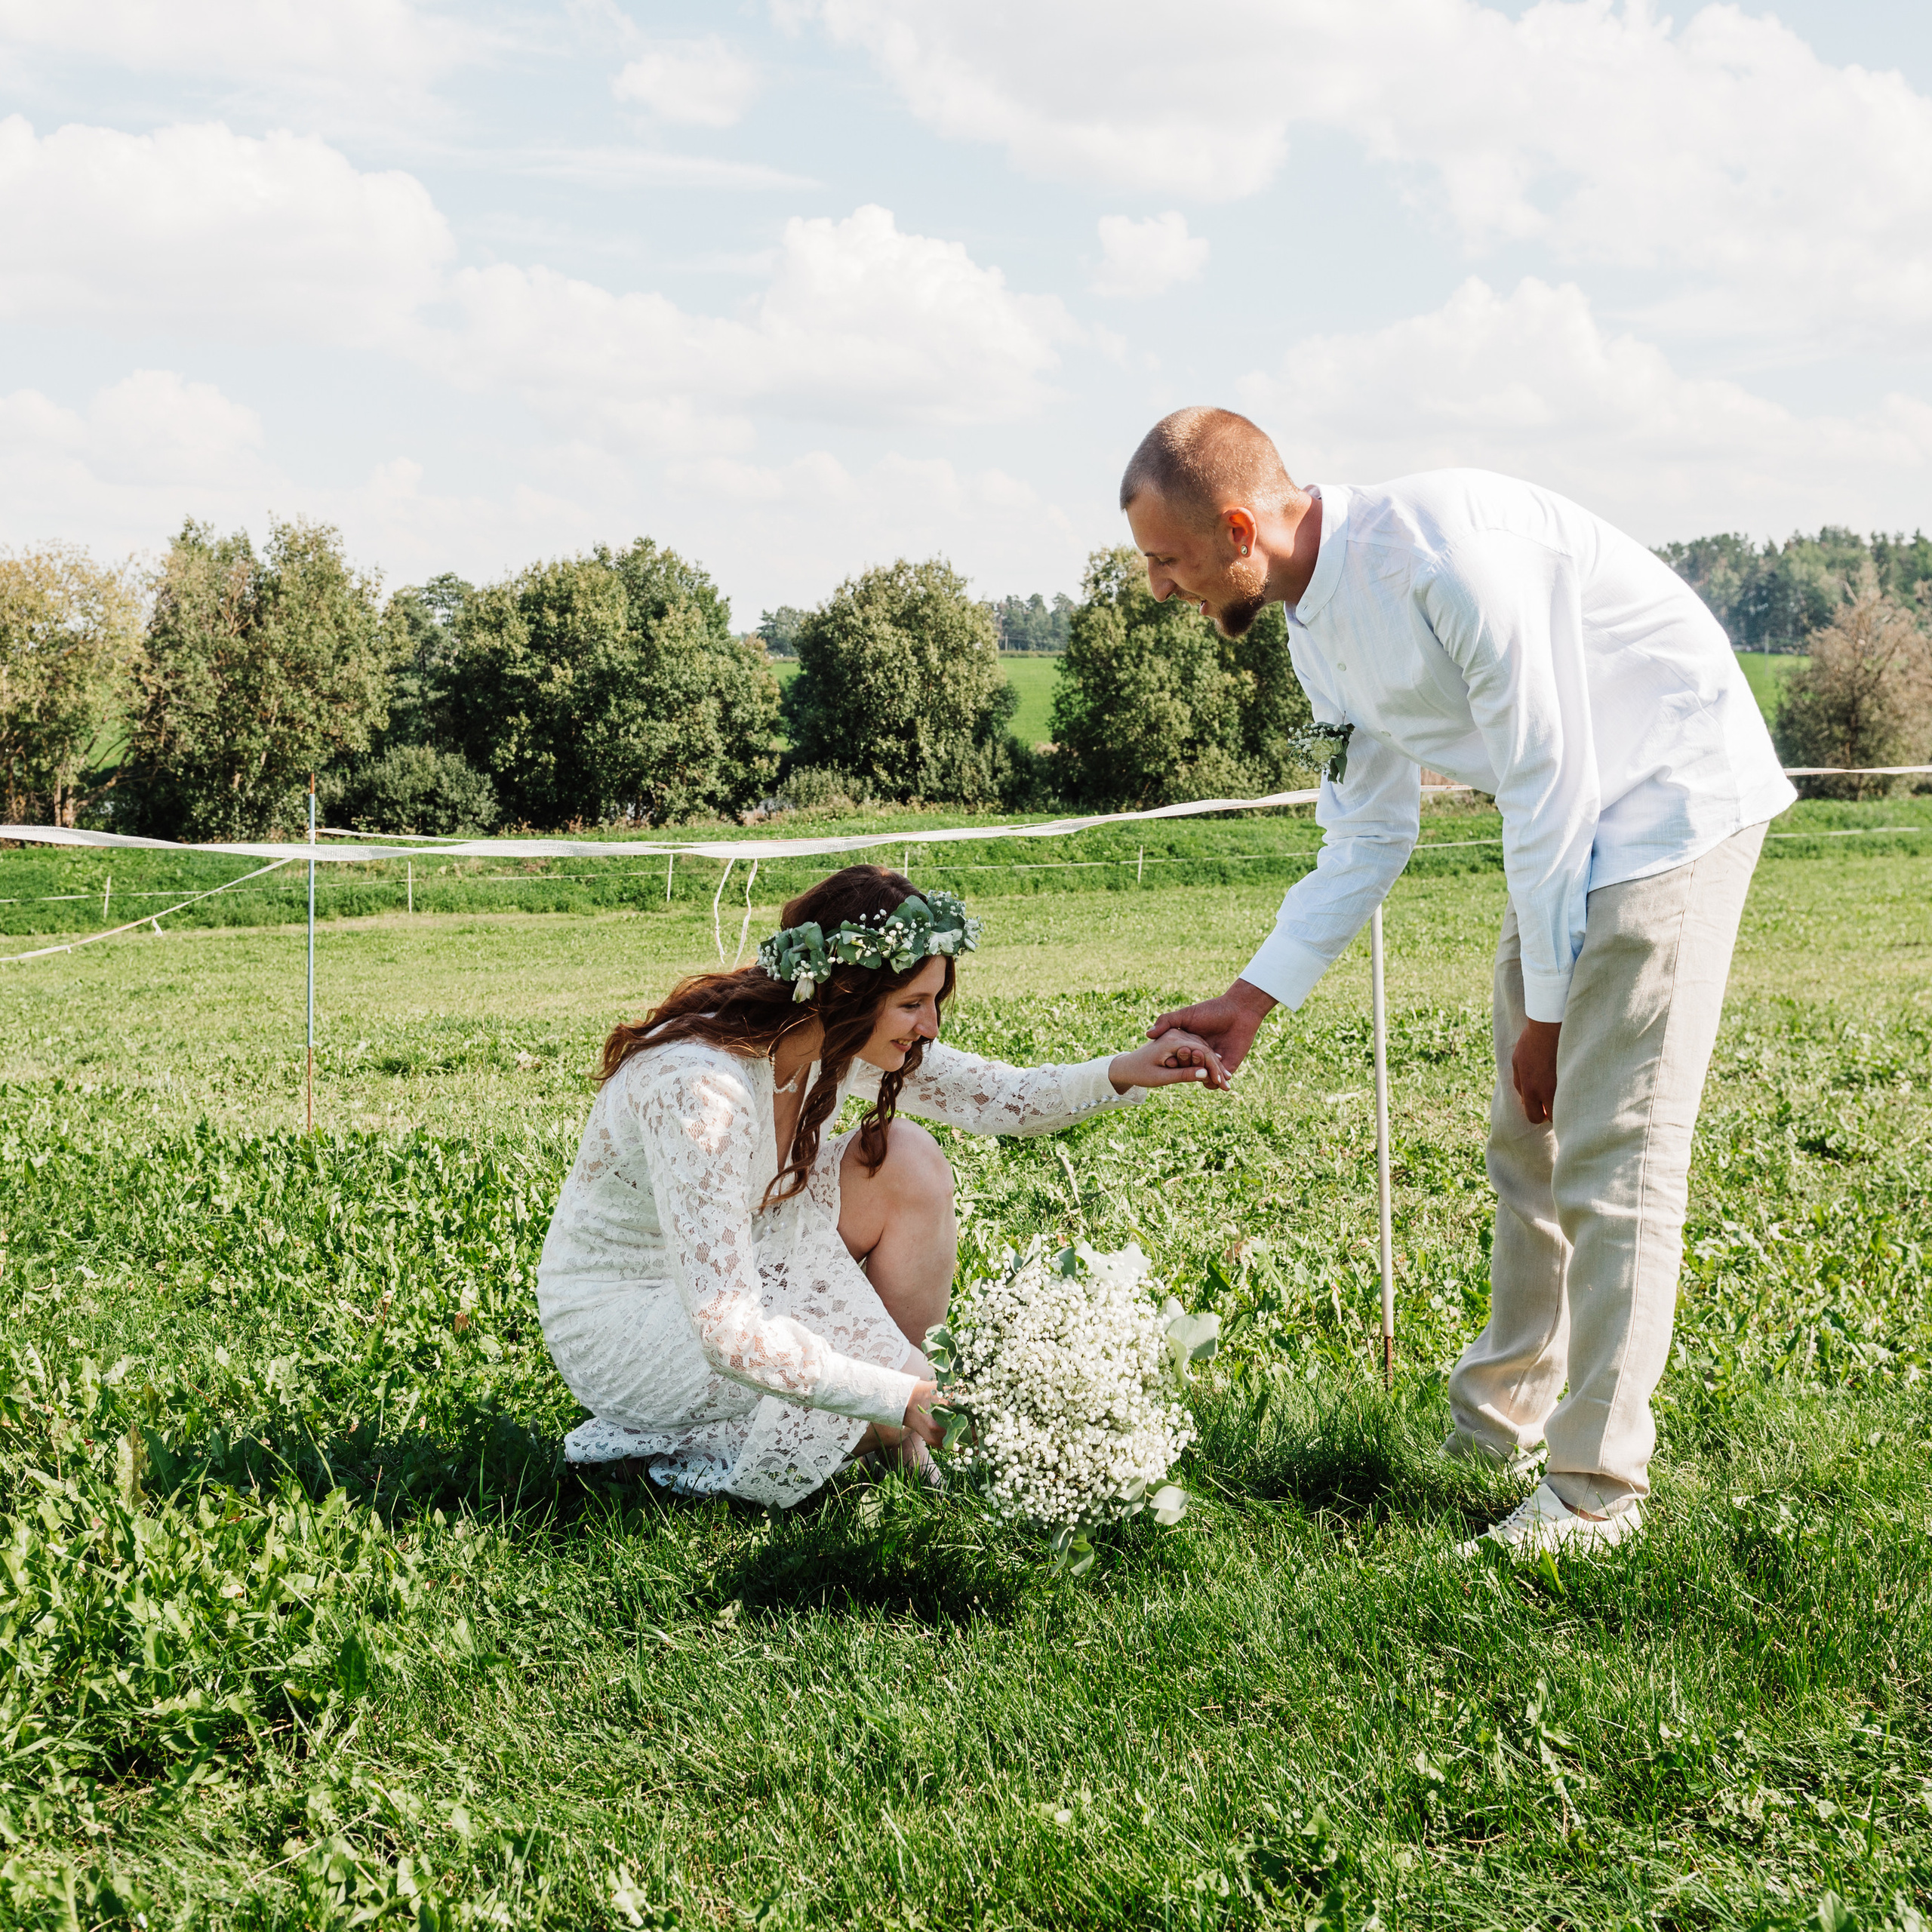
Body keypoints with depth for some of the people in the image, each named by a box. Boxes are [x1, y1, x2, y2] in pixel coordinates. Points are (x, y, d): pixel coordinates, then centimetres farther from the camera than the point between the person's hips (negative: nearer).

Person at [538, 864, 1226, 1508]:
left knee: (907, 1164, -11)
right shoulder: (700, 1089, -37)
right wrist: (905, 1398, -38)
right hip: (619, 1315, -8)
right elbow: (727, 1333, -40)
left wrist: (1125, 1072, -17)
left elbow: (990, 1096, 0)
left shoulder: (834, 1034, -12)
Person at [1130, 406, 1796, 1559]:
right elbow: (1369, 837, 11)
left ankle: (1595, 1492, -1)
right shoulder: (1314, 624, 2)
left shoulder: (1445, 552, -27)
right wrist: (1255, 998, 6)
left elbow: (1550, 783, -23)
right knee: (1529, 1141, 16)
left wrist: (1545, 1006, -16)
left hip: (1672, 799, -9)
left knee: (1613, 1153, -10)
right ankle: (1497, 1429, 30)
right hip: (1573, 824, 9)